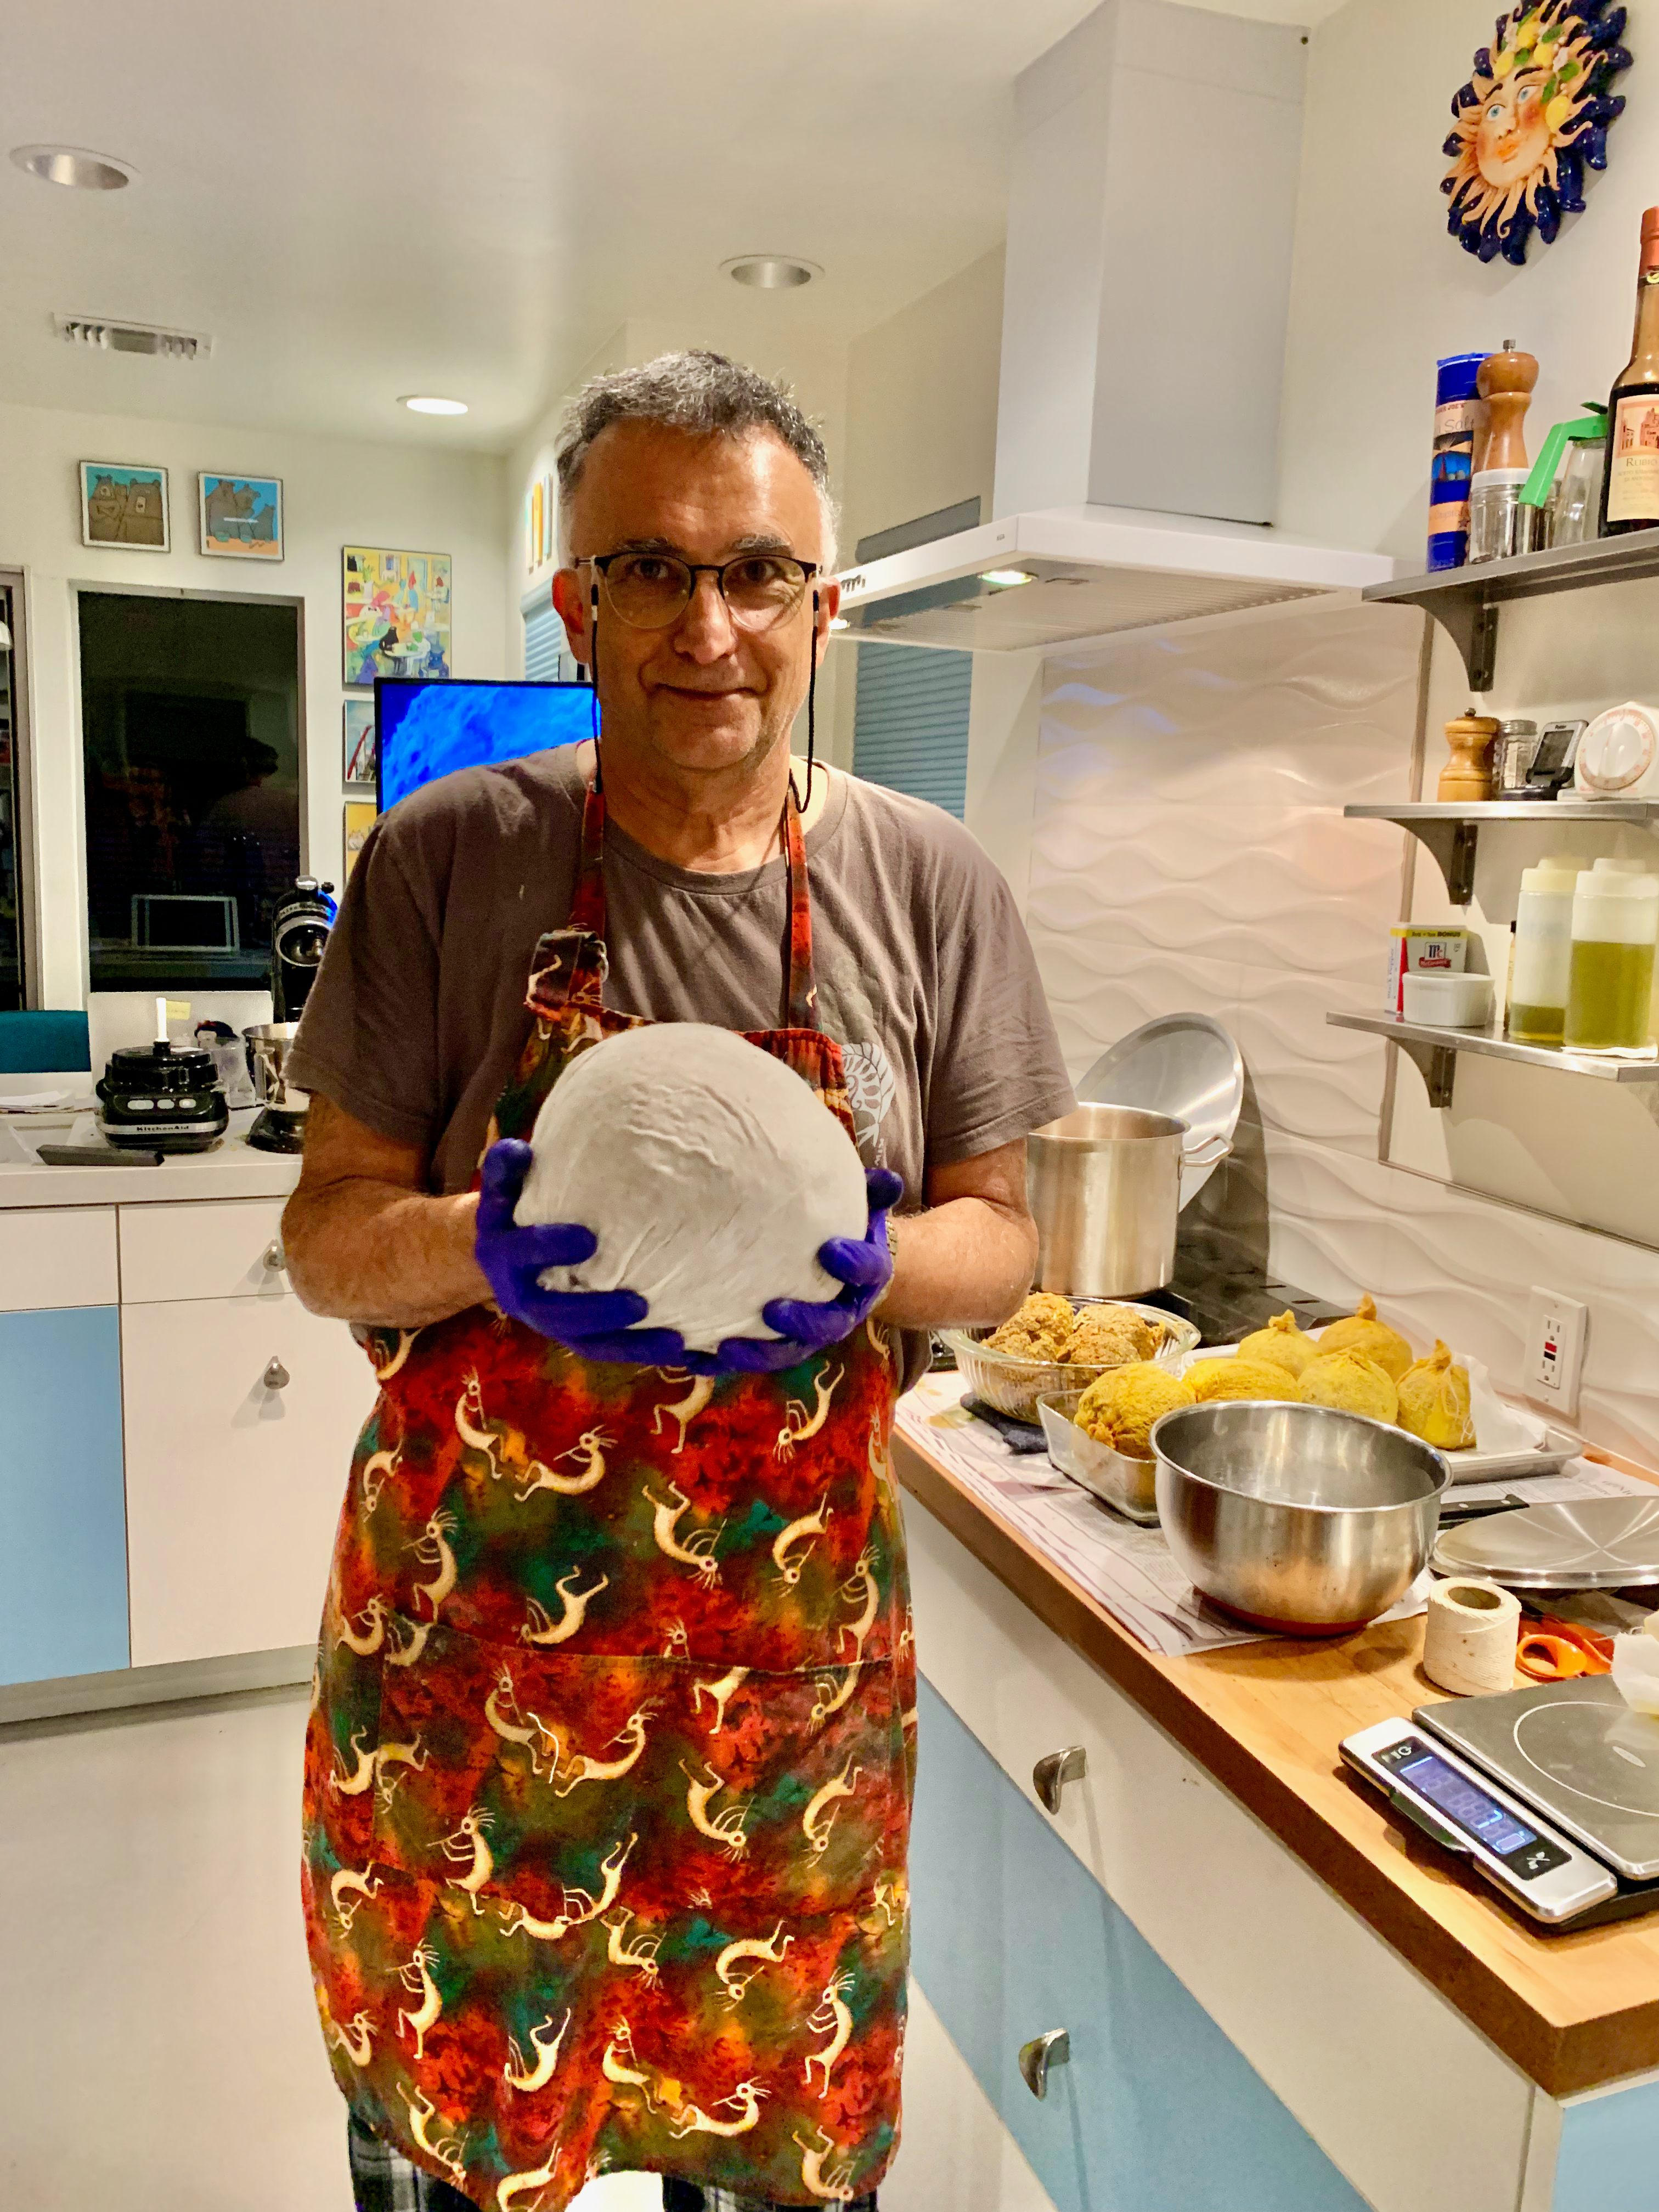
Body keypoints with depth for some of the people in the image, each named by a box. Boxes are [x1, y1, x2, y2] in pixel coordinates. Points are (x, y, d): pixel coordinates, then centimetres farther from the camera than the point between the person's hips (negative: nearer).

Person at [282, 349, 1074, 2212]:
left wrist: (873, 1265, -19)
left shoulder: (927, 884, -3)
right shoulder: (443, 862, -6)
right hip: (467, 1625, 0)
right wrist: (477, 1244, -23)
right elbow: (327, 1234, -2)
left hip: (793, 1628, 1)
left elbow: (997, 1231, 2)